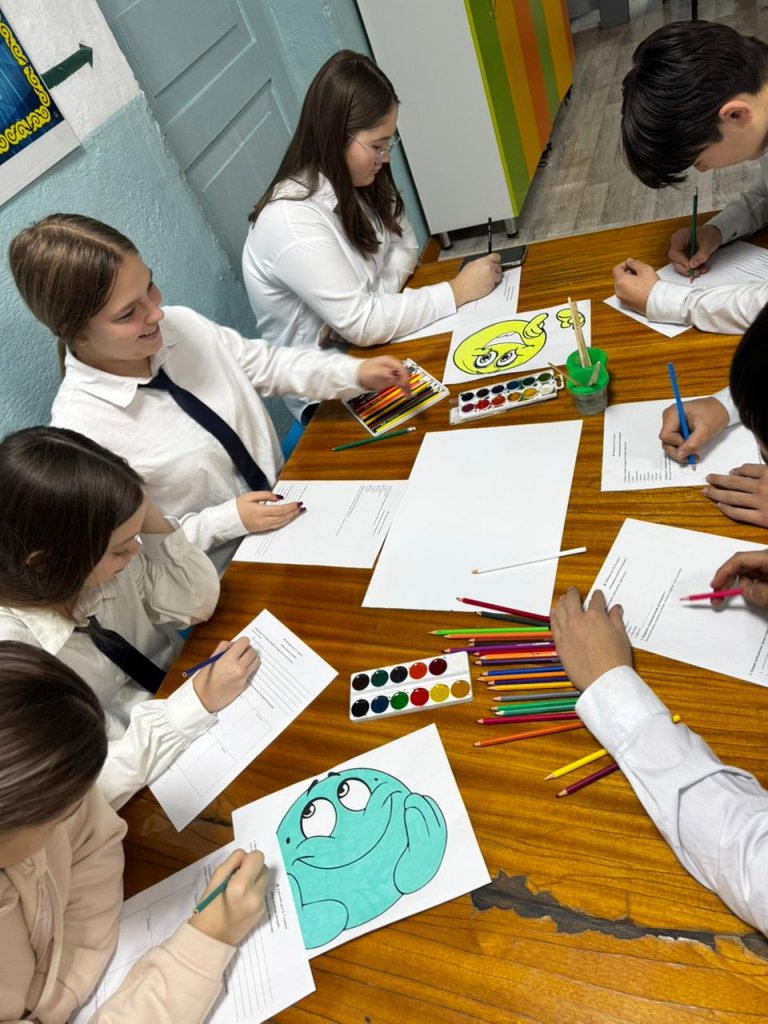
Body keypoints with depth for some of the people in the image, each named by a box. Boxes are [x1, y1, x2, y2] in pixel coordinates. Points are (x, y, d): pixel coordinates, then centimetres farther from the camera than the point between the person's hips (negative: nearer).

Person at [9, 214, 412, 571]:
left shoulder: (183, 323, -10)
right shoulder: (80, 431, -25)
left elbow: (266, 364, 5)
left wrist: (353, 373, -6)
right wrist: (228, 520, -22)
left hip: (285, 505, 6)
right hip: (227, 576, -5)